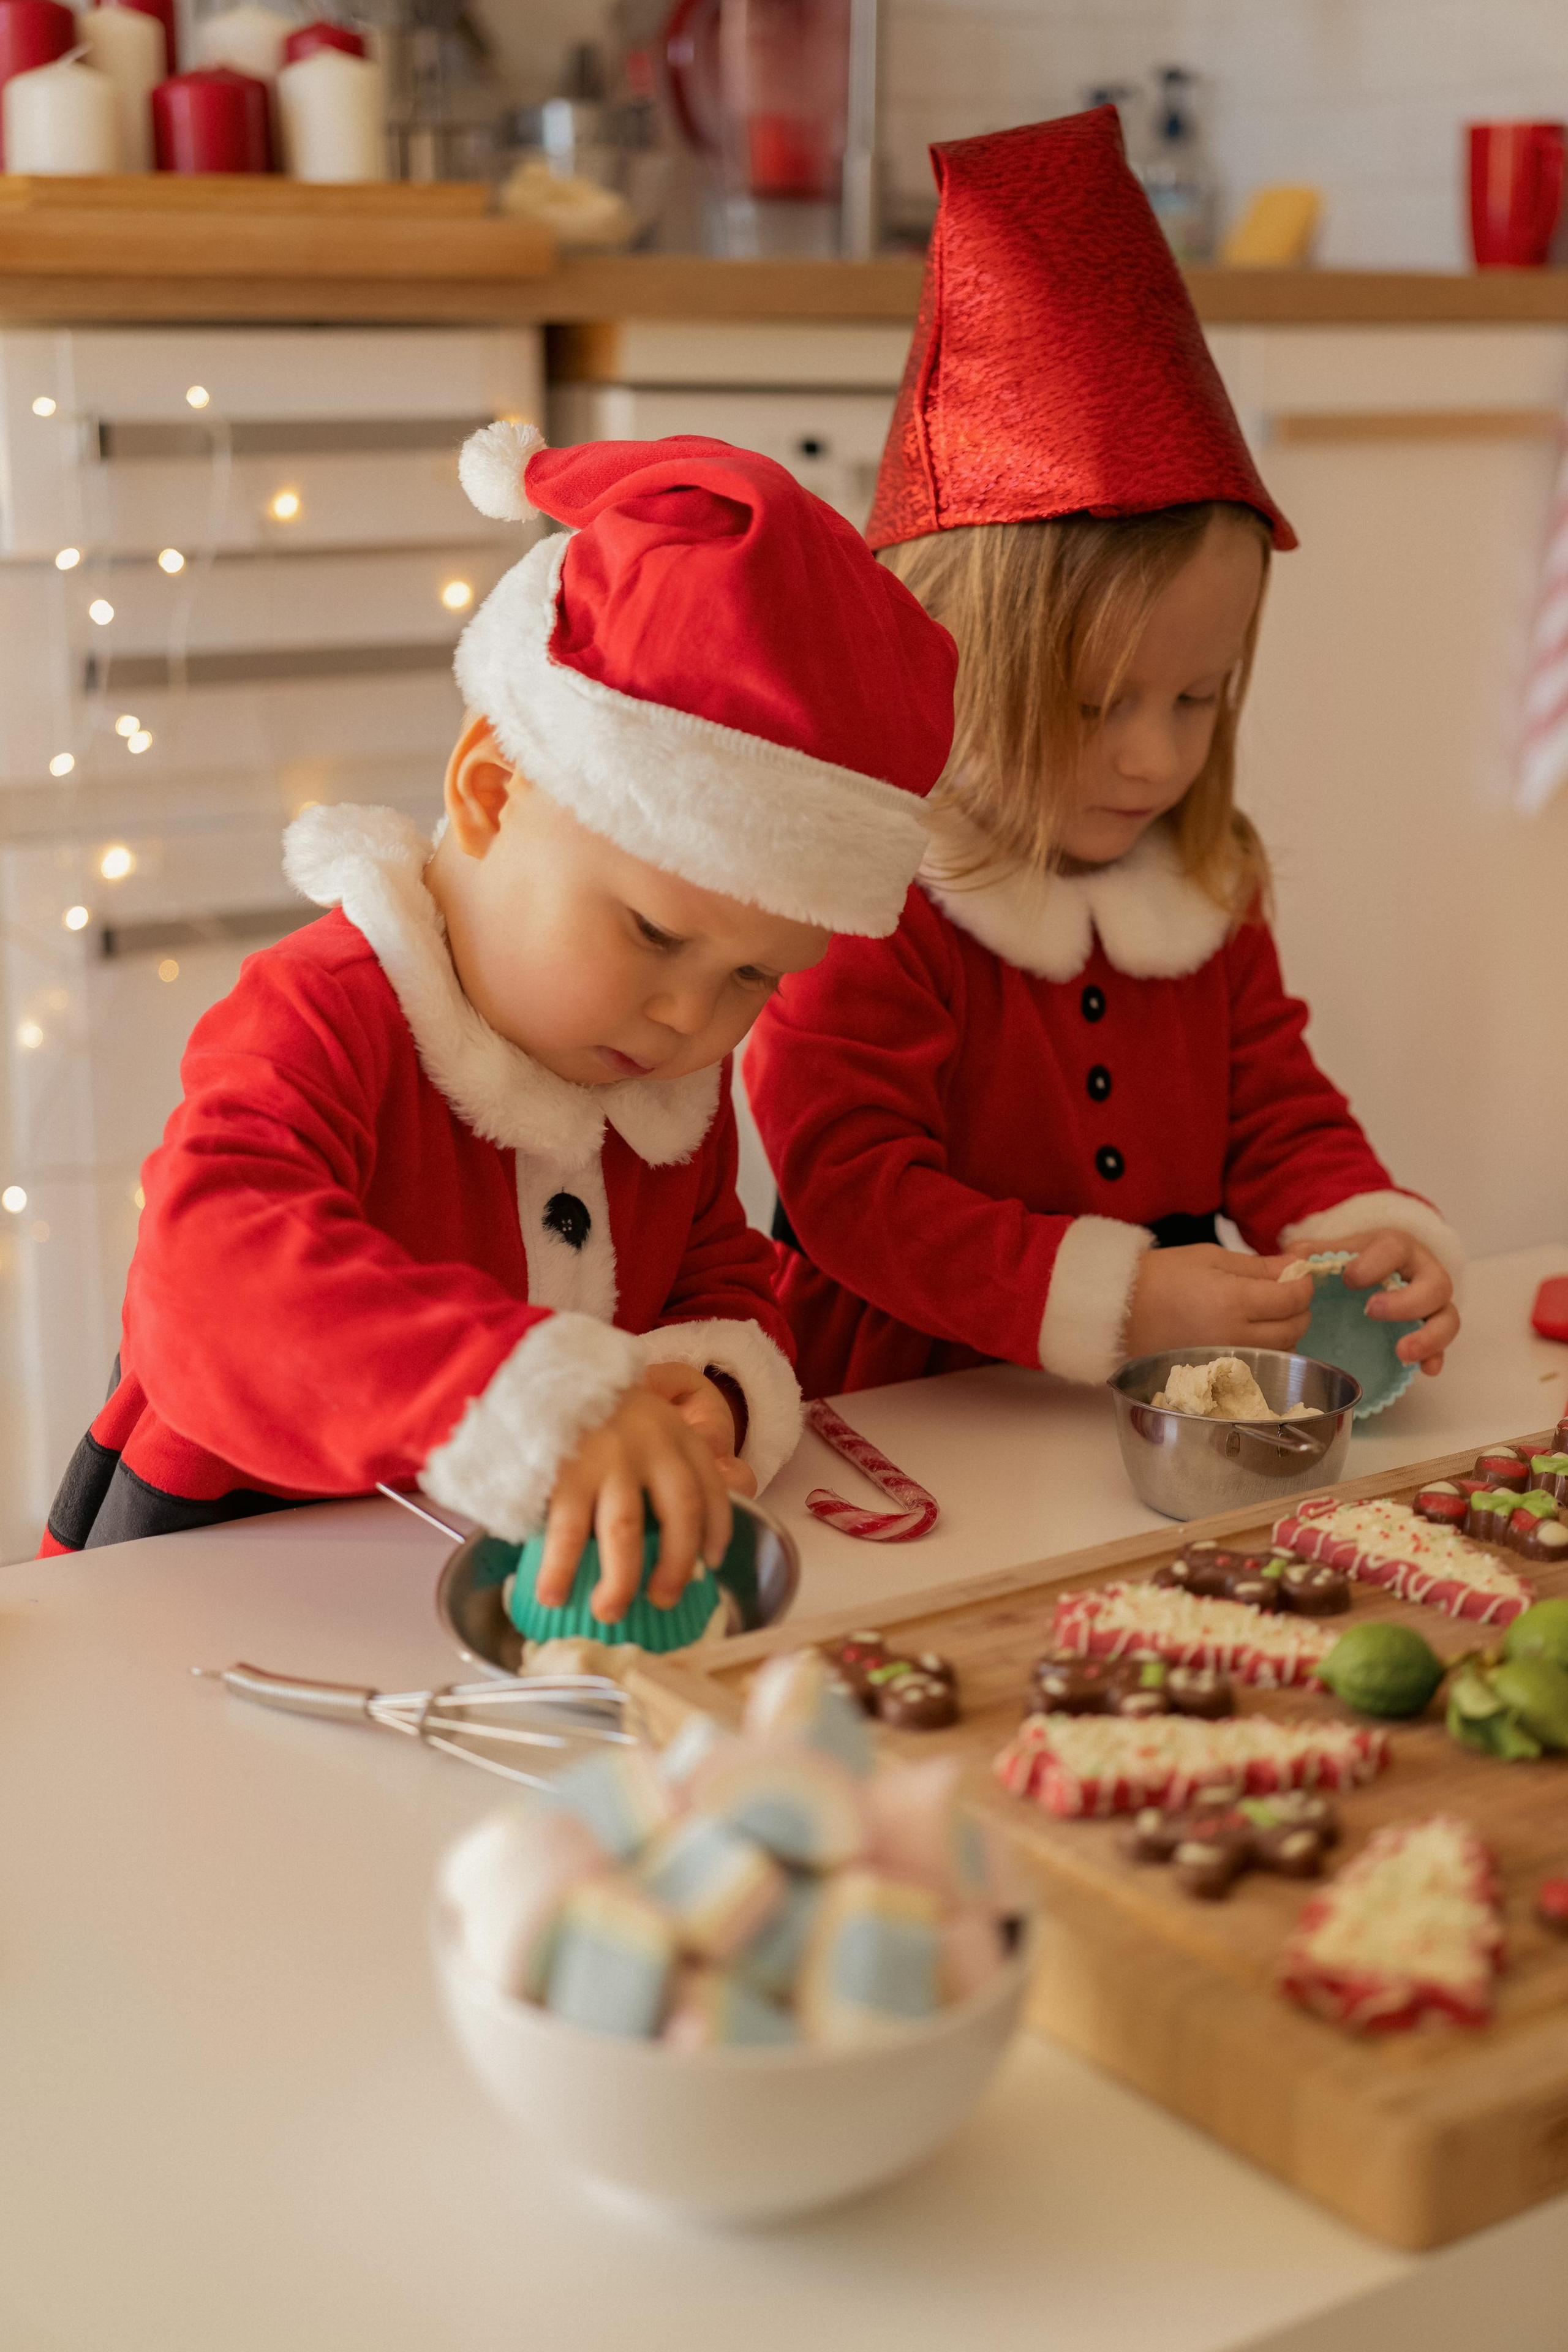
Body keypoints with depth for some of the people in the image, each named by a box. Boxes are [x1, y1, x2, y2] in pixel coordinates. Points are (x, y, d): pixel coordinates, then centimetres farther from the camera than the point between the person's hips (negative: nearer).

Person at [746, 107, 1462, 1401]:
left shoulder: (1207, 889, 10)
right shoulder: (859, 903, -11)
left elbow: (1279, 1111, 15)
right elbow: (853, 1184, -16)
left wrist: (1373, 1234, -7)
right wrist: (1110, 1299, -23)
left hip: (1163, 1427, 6)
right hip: (903, 1421, -5)